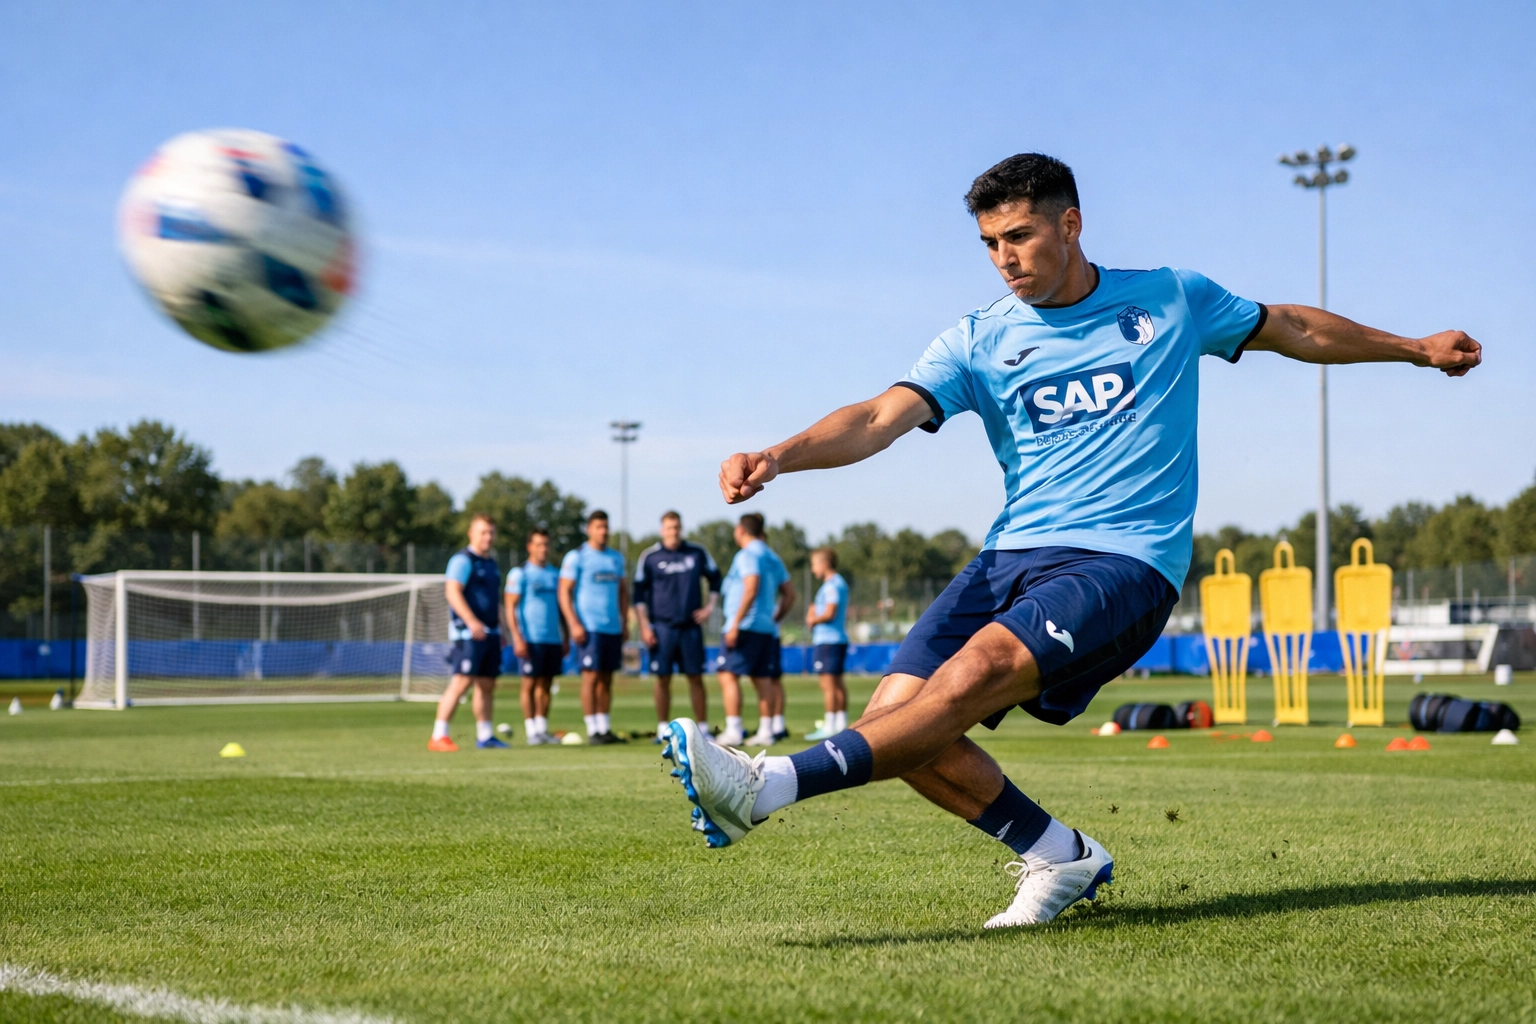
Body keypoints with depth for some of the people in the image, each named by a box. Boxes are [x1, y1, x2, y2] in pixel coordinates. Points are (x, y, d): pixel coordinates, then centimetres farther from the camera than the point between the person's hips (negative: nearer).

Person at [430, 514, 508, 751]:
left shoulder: (491, 563, 19)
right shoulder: (463, 560, -7)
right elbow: (453, 592, -19)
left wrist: (499, 629, 24)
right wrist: (472, 621, -28)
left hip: (490, 633, 8)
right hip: (468, 633, -8)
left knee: (487, 685, 9)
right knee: (461, 682, -14)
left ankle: (485, 736, 15)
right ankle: (438, 737, -13)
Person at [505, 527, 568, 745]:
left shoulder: (554, 574, 15)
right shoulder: (519, 574, -2)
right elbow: (510, 608, -6)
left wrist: (566, 637, 15)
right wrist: (517, 638, -14)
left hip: (553, 639, 5)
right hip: (531, 639, -5)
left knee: (545, 685, 7)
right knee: (530, 684, -3)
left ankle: (543, 729, 12)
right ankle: (531, 731, 1)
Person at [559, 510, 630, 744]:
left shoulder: (616, 558, 15)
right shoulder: (576, 557, -2)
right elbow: (564, 592, -5)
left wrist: (625, 623, 13)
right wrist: (574, 624, -13)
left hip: (613, 627, 6)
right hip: (589, 628, -5)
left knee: (606, 679, 7)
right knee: (591, 677, -8)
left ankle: (605, 728, 11)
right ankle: (593, 731, -6)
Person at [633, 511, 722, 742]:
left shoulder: (697, 553, 6)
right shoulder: (649, 557, 1)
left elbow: (715, 578, 18)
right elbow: (639, 593, 4)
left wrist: (710, 606, 7)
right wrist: (644, 625, -2)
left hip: (691, 625, 1)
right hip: (662, 626, -1)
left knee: (696, 677, 1)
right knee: (663, 678, 0)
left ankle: (703, 728, 6)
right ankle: (663, 729, 8)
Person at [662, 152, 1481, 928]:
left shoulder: (1171, 299, 11)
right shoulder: (979, 341, 10)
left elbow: (1294, 329, 29)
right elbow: (880, 418, -4)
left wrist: (1416, 348, 36)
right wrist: (778, 456, -23)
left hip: (1124, 560, -4)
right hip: (1012, 554, 4)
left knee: (978, 670, -31)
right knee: (895, 717, -16)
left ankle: (767, 788, -43)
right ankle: (1059, 857, 2)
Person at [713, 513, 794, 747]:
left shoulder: (747, 555, -7)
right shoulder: (773, 558, 18)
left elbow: (751, 588, -20)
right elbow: (789, 594, 19)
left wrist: (735, 624, -20)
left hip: (745, 627, -8)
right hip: (767, 629, 8)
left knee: (729, 675, -8)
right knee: (763, 679, 9)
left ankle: (733, 731, -16)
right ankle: (766, 731, 8)